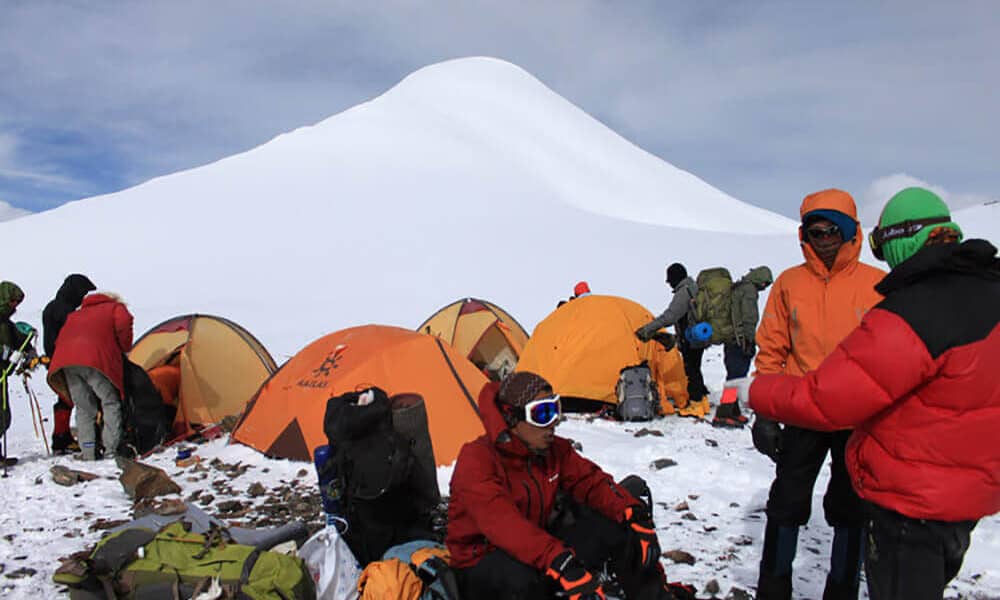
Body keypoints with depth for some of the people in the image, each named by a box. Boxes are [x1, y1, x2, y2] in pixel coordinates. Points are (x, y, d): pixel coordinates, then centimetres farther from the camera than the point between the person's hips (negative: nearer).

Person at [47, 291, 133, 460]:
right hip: (94, 359, -5)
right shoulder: (115, 308, 20)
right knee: (110, 403, 3)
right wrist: (124, 348, 11)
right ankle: (111, 449, -4)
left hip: (64, 362, 5)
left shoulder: (75, 315, 37)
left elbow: (60, 339, 28)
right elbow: (123, 324, -1)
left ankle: (88, 452, 9)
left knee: (84, 408, 13)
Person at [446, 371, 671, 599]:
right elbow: (501, 522, -38)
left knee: (617, 526, -10)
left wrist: (635, 514, -23)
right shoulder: (476, 459, -24)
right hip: (482, 567, -6)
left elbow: (591, 481, -2)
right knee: (522, 575, -43)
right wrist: (563, 565, -50)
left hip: (535, 550, 6)